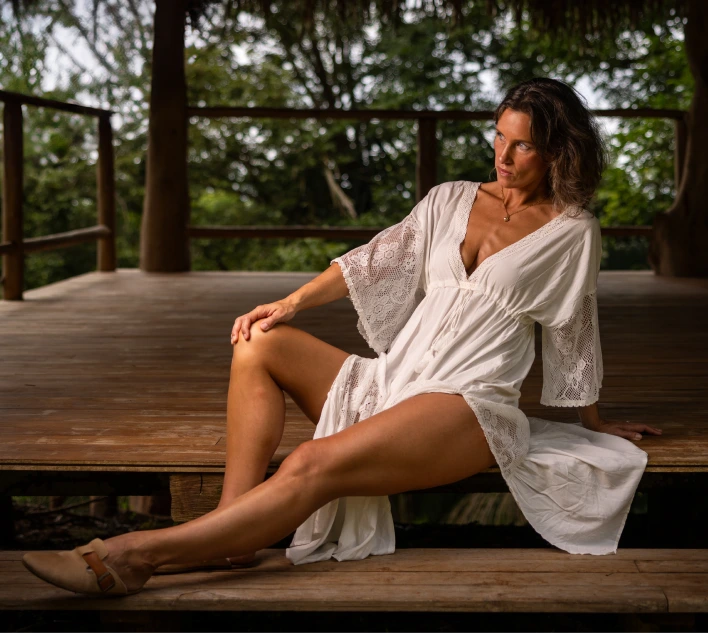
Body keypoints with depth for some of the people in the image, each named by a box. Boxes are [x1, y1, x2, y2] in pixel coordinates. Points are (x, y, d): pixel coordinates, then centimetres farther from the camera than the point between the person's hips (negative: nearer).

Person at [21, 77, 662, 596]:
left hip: (470, 404, -7)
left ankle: (139, 554, -32)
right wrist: (292, 301, -2)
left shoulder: (570, 232, 2)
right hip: (393, 379, 7)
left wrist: (596, 423, 19)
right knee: (260, 343, -12)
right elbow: (378, 259, 9)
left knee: (316, 464, -29)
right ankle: (232, 531, -22)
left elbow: (576, 337, 10)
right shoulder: (453, 200, 15)